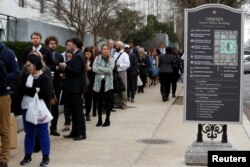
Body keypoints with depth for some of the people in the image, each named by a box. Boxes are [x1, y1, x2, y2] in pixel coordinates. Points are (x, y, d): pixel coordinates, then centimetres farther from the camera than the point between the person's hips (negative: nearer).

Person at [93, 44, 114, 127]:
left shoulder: (111, 59, 2)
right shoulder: (97, 58, 6)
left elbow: (110, 70, -11)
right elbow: (94, 69, -7)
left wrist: (100, 68, -8)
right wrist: (105, 71, -11)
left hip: (108, 82, -1)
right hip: (99, 82, 1)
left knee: (108, 101, 1)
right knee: (99, 101, 6)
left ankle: (107, 119, 10)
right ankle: (99, 119, 14)